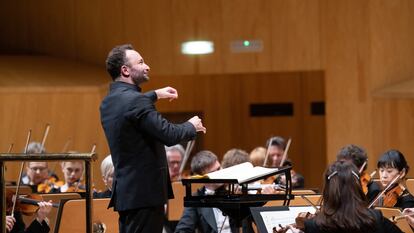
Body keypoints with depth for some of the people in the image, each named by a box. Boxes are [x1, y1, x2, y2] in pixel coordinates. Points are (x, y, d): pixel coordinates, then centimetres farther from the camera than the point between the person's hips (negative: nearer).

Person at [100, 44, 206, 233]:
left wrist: (155, 95, 36)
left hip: (125, 189, 10)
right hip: (145, 191, -10)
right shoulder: (135, 101, -18)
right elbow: (169, 135, -22)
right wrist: (192, 126, -4)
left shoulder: (109, 102, 11)